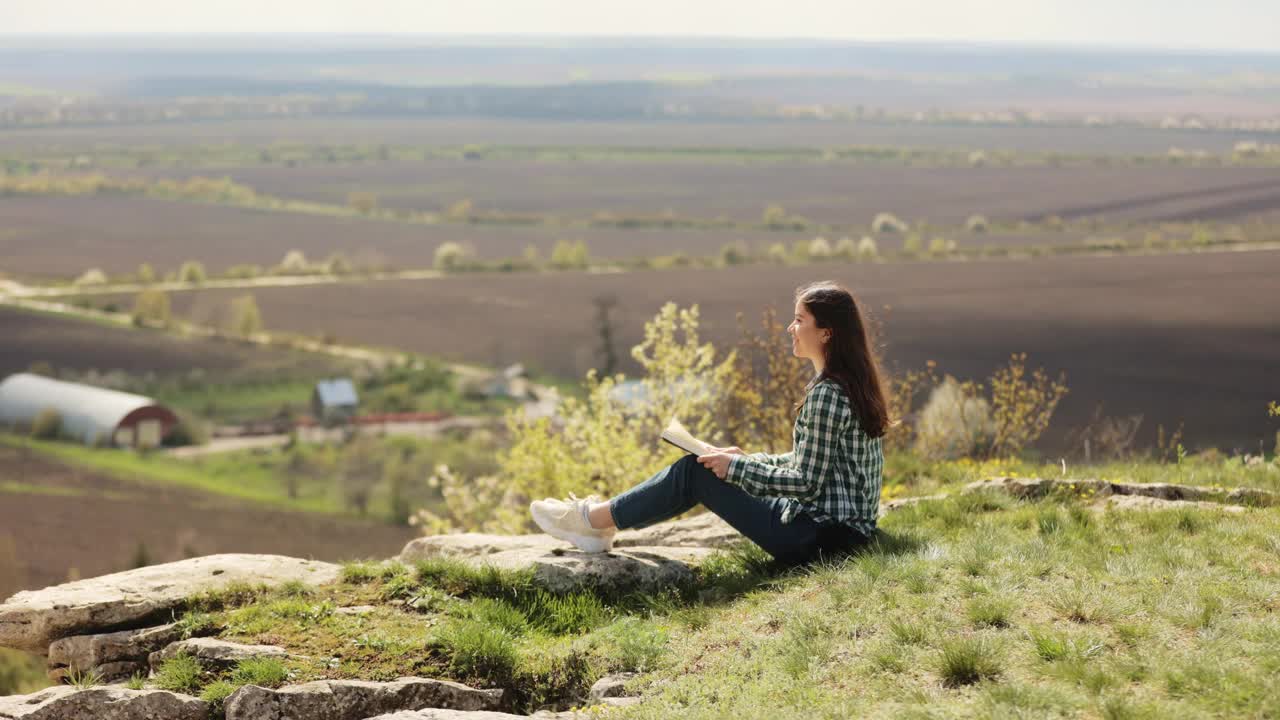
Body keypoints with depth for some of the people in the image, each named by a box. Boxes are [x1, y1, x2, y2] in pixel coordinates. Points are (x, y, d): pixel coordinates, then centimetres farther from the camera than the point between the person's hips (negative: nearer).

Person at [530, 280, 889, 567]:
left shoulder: (826, 394, -20)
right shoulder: (851, 381, 11)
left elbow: (807, 483, -20)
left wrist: (737, 468, -11)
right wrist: (746, 460, 12)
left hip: (819, 534, -9)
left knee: (696, 472, -4)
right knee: (699, 466, 12)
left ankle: (592, 518, 9)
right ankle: (600, 521, 17)